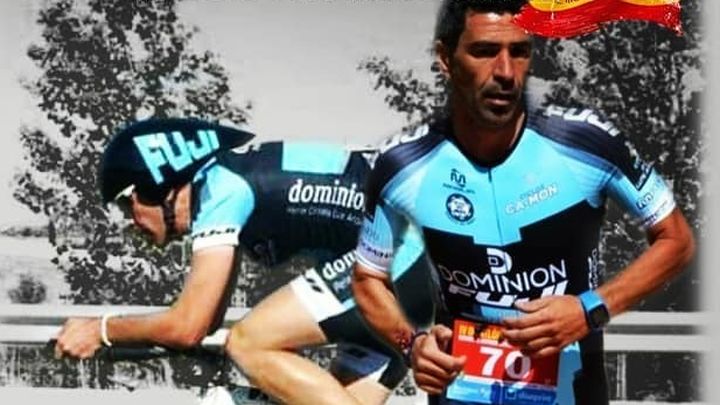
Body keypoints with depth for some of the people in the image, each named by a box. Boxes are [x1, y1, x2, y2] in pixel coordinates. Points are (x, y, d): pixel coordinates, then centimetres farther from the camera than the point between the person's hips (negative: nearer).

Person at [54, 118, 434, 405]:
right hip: (416, 260, 10)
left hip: (396, 253, -10)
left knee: (248, 344, -10)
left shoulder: (218, 188, -10)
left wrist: (102, 330, 3)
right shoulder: (226, 178, 18)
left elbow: (188, 327, -11)